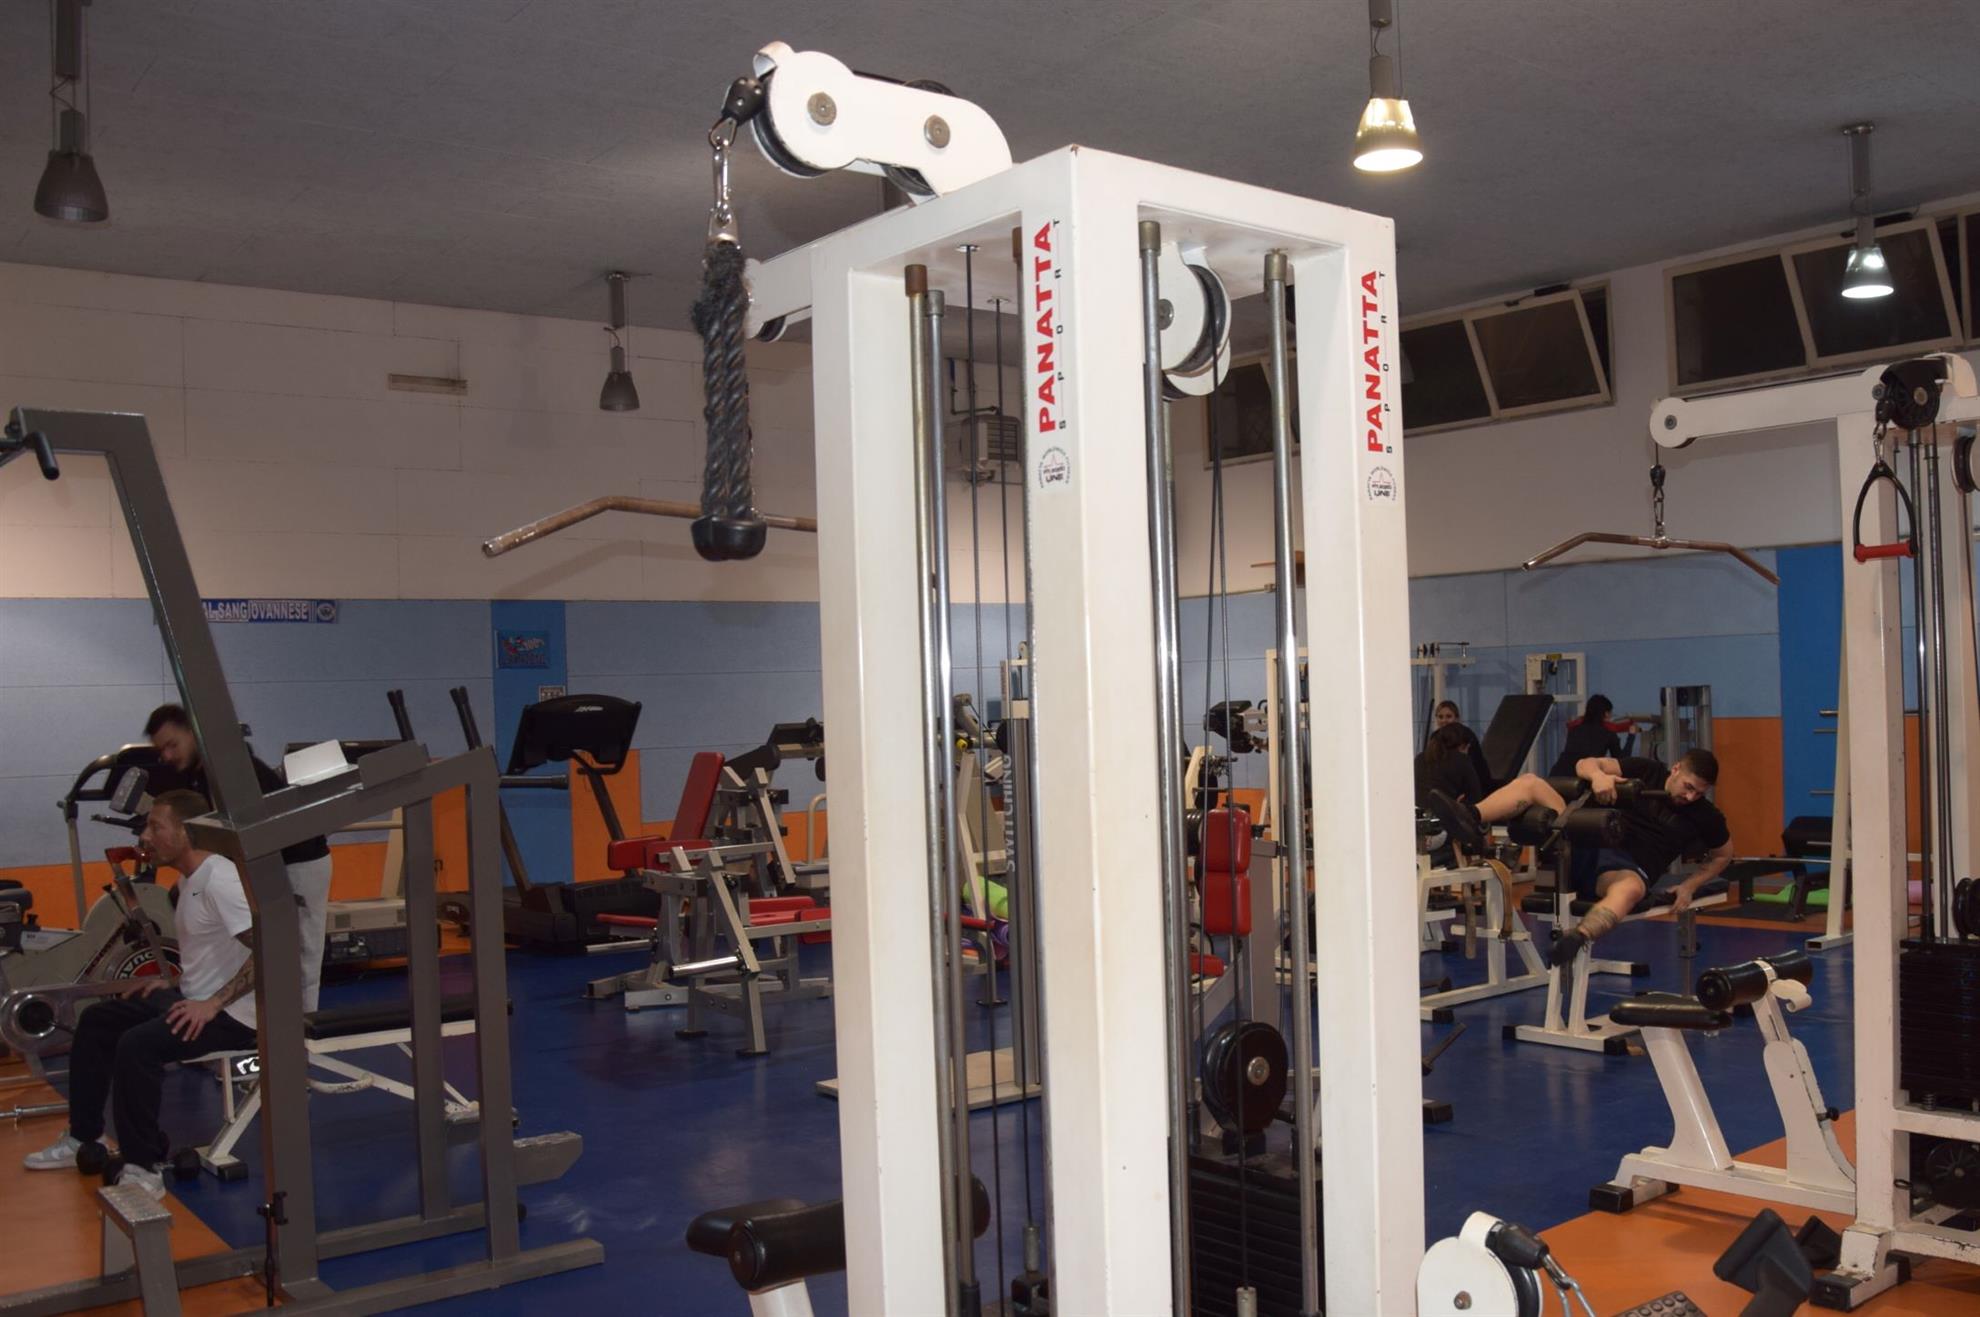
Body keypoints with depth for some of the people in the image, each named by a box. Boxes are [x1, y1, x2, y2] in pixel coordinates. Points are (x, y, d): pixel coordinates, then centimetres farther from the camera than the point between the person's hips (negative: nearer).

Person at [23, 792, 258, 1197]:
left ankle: (143, 1169, -17)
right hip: (196, 999, 11)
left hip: (232, 1015, -11)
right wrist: (172, 981, 12)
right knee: (96, 1021, 15)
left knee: (137, 1045, -29)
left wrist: (213, 1004, -28)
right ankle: (83, 1139, 23)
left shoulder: (219, 881, -21)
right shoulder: (189, 879, 11)